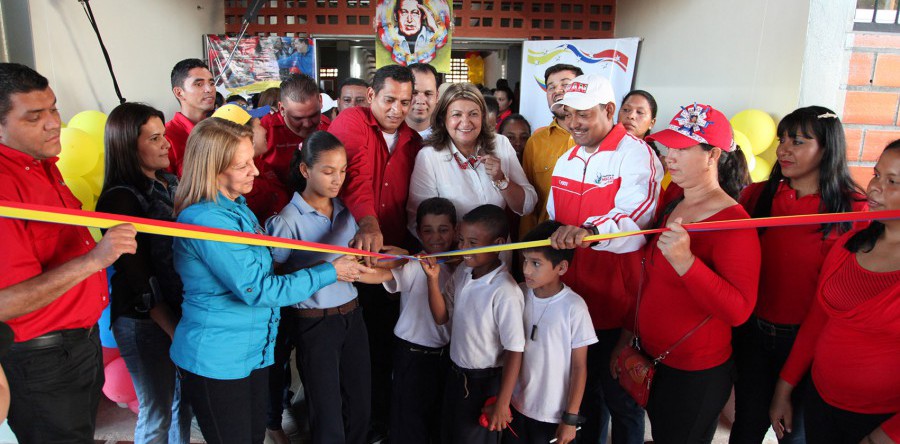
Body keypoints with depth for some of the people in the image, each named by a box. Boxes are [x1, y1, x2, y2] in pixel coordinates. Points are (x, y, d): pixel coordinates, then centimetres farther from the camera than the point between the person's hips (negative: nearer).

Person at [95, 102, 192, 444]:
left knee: (184, 396, 21)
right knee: (157, 412, 9)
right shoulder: (121, 200, -17)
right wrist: (177, 332, -15)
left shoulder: (170, 183, 5)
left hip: (182, 310, 7)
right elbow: (140, 282, -17)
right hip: (146, 322, -7)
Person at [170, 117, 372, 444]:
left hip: (254, 352, 8)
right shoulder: (205, 220, -24)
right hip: (215, 363, -8)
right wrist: (330, 273, -17)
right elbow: (257, 290, -24)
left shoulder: (236, 206, 5)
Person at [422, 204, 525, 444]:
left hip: (485, 382, -7)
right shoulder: (462, 272, -5)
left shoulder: (504, 291, -26)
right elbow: (442, 317, 1)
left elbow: (515, 351, -22)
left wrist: (502, 404, -18)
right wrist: (433, 279, -13)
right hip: (456, 375, 7)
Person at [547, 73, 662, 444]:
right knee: (583, 389, 22)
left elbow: (634, 217, -29)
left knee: (622, 399, 8)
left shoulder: (636, 154, -11)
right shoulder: (566, 161, 12)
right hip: (572, 299, 7)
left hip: (618, 304, -6)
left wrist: (589, 230, -46)